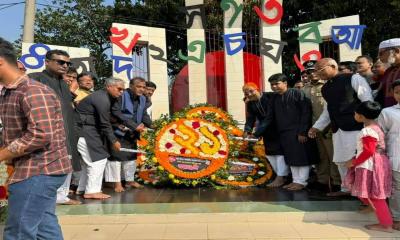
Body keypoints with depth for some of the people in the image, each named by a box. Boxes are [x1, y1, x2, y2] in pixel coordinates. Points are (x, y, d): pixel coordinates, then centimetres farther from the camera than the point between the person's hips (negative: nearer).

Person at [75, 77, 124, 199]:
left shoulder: (104, 96, 12)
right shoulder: (102, 99, -19)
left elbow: (106, 120, 13)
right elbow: (105, 123, -18)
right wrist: (114, 141, -11)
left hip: (87, 130, 11)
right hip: (83, 131, -11)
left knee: (90, 160, 16)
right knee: (98, 159, -8)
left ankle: (82, 188, 25)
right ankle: (92, 191, -1)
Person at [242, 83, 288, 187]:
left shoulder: (271, 97, -16)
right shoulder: (250, 104, 4)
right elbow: (250, 119, 1)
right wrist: (248, 130, -16)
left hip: (279, 129, -7)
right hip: (267, 132, 7)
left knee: (279, 151, -6)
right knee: (269, 152, 7)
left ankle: (280, 177, -1)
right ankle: (283, 175, 18)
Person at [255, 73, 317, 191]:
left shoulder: (297, 94, -6)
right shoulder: (274, 100, 13)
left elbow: (306, 113, -10)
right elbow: (268, 118, 12)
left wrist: (303, 132, -15)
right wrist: (257, 133, 3)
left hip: (300, 133, -6)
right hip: (284, 134, 6)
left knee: (302, 157, 0)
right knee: (291, 159, 11)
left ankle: (301, 181, 10)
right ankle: (296, 180, 21)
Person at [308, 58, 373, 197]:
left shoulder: (353, 79, -4)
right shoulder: (325, 88, 17)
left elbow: (368, 102, -7)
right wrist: (317, 127, 20)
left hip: (355, 127, -7)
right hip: (338, 130, 7)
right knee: (341, 161, 13)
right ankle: (346, 189, 27)